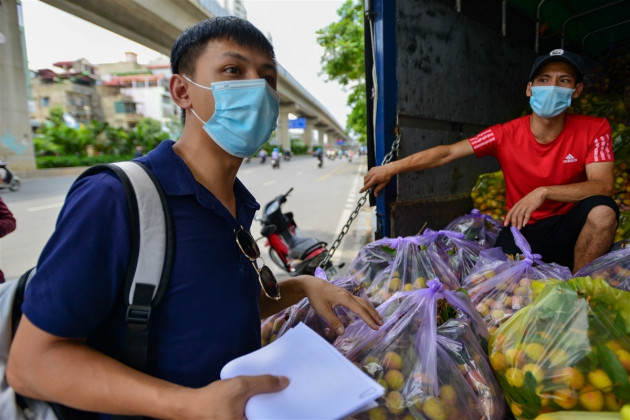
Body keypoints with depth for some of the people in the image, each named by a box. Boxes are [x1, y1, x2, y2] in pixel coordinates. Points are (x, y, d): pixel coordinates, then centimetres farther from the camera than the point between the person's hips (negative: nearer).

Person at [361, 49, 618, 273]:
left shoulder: (594, 130, -8)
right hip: (521, 229, 0)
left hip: (570, 228, 1)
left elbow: (603, 186, -18)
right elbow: (447, 153, -11)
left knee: (603, 210, -31)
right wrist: (391, 168, -16)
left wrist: (543, 192, -34)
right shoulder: (506, 135, -9)